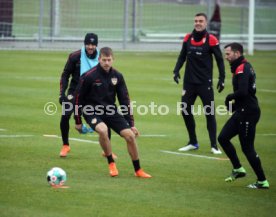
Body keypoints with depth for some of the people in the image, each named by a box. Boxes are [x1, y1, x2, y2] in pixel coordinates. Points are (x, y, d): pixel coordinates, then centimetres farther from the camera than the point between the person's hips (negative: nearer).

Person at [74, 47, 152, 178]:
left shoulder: (117, 76, -2)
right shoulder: (89, 76, -15)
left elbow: (124, 100, 3)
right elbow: (79, 98, -6)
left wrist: (131, 124, 2)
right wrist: (78, 121, -1)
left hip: (110, 111, 4)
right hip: (92, 112, -4)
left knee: (130, 135, -9)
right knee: (103, 130, -35)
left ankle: (138, 170, 9)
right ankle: (111, 163, -13)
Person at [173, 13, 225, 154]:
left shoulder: (211, 40, -7)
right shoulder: (188, 38, 3)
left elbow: (219, 60, -2)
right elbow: (182, 56, 11)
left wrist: (222, 78, -5)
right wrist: (176, 70, -4)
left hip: (205, 83, -4)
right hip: (189, 82, 4)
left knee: (210, 113, -4)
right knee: (185, 111, 5)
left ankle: (214, 145, 2)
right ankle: (193, 143, 19)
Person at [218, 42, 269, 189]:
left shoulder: (242, 69, -17)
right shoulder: (244, 67, 14)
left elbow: (242, 92, -29)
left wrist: (229, 97, -11)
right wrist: (234, 104, 7)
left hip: (248, 113, -10)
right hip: (242, 111, 10)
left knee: (247, 148, -4)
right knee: (223, 138, 11)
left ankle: (262, 181, 3)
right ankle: (238, 169, 18)